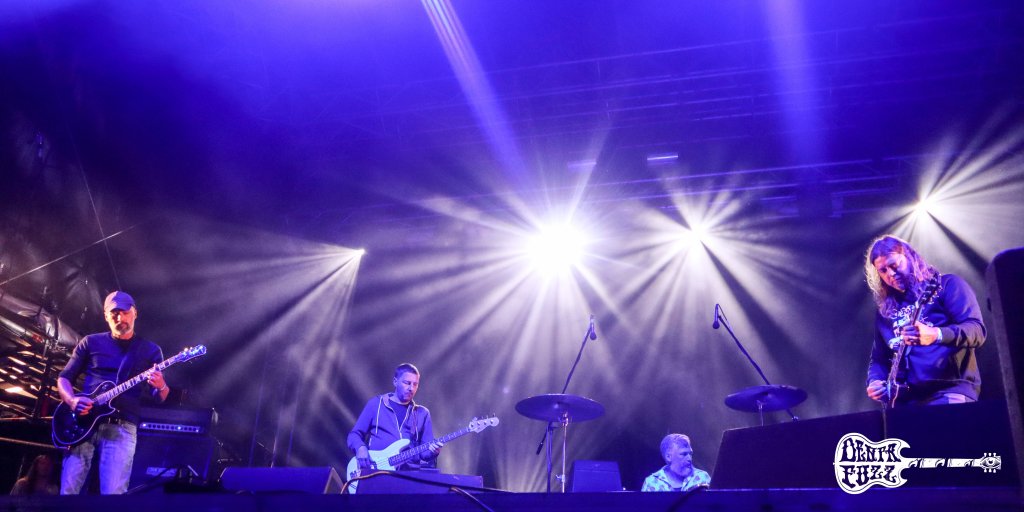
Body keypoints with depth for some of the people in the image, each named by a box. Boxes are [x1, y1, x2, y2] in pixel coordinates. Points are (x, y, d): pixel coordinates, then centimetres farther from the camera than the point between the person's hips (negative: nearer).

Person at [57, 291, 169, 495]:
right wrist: (72, 400, -7)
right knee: (68, 490, -5)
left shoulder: (150, 350, 10)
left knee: (113, 493, -12)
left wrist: (160, 387, -17)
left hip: (121, 428, -1)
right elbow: (63, 378, 14)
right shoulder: (90, 343, 12)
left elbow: (160, 398, 8)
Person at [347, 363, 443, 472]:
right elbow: (354, 434, 13)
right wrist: (361, 448, -8)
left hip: (410, 470, 2)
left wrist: (432, 451, -9)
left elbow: (425, 450, 14)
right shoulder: (376, 404, 12)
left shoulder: (422, 413, 18)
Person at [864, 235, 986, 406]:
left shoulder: (947, 285, 6)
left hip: (951, 389, -4)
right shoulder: (884, 312, 20)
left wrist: (936, 335, -25)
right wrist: (875, 383, 3)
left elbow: (976, 330, -7)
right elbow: (878, 359, 24)